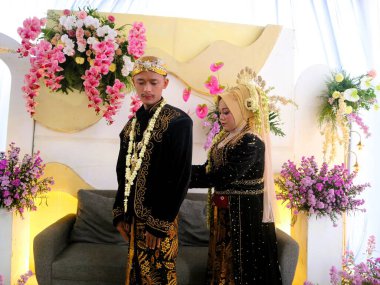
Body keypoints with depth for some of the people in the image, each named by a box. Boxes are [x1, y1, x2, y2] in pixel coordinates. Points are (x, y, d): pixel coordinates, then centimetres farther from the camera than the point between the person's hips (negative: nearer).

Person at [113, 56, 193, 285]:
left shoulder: (178, 121, -11)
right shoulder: (132, 125, 9)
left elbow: (181, 176, -15)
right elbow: (124, 172, 12)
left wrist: (159, 222, -16)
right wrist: (121, 213, 7)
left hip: (159, 218, -6)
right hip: (134, 215, 6)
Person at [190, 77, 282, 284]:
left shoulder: (252, 142, -18)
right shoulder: (225, 138, 10)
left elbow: (223, 177, -23)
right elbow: (208, 170, 8)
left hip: (245, 214, -8)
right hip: (224, 212, 8)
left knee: (244, 267, 5)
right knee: (222, 262, 17)